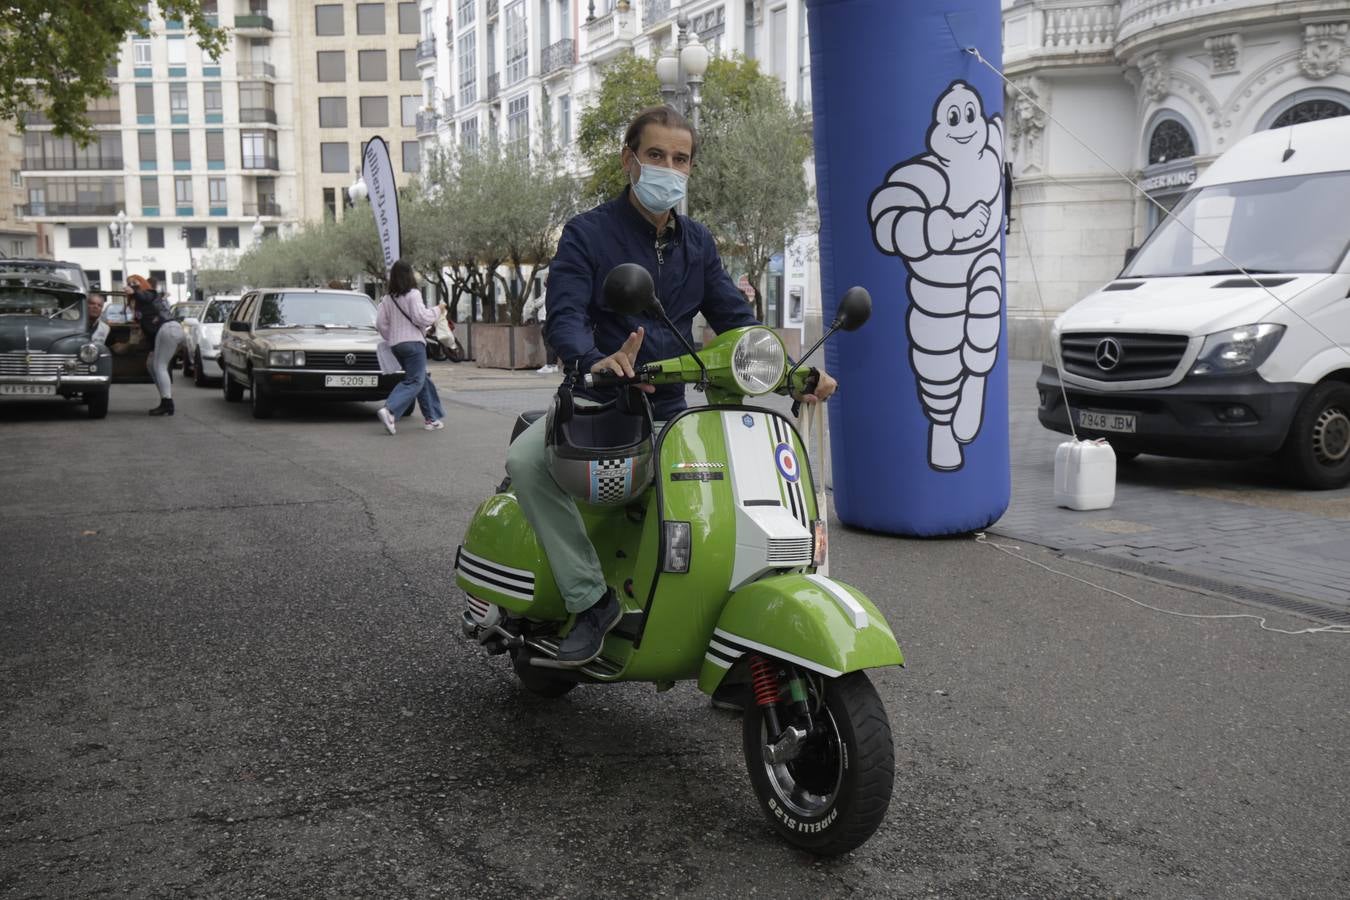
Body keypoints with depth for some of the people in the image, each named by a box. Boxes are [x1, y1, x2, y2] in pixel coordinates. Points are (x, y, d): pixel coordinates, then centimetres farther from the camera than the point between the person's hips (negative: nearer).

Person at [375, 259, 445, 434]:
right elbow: (420, 318, -17)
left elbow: (380, 323, 7)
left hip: (396, 345, 8)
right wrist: (434, 312, 0)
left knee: (423, 379, 16)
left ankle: (431, 418, 17)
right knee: (414, 382, -9)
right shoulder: (413, 294, -9)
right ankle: (389, 410, -29)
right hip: (413, 342, -7)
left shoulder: (387, 299, 10)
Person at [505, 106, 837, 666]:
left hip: (669, 411, 4)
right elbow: (563, 316, -17)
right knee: (526, 461, -33)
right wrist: (594, 362, -41)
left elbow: (735, 319, 10)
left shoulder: (697, 243, 15)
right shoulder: (587, 234, -2)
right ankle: (591, 597, -24)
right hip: (595, 403, -4)